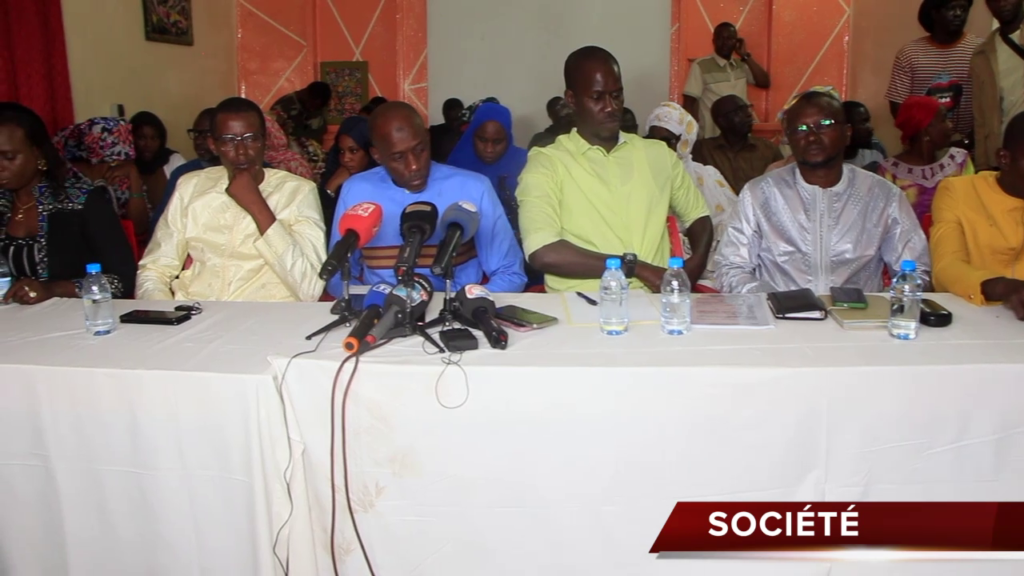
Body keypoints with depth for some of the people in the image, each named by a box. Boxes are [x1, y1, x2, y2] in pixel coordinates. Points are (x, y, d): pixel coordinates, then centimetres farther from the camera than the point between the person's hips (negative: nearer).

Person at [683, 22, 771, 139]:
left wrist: (746, 56, 1)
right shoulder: (700, 66, -5)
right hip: (712, 137, -5)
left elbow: (765, 83, 5)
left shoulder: (742, 65, 12)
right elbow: (689, 103, -8)